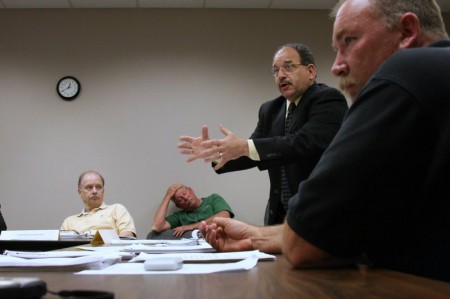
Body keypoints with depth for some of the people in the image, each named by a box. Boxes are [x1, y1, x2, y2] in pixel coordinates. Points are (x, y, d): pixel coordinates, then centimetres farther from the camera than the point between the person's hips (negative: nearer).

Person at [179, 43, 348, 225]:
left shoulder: (329, 100, -12)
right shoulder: (270, 110, 11)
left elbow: (307, 142, -27)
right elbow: (251, 154, 10)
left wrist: (245, 147, -33)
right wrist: (215, 151, -9)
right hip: (280, 215, 7)